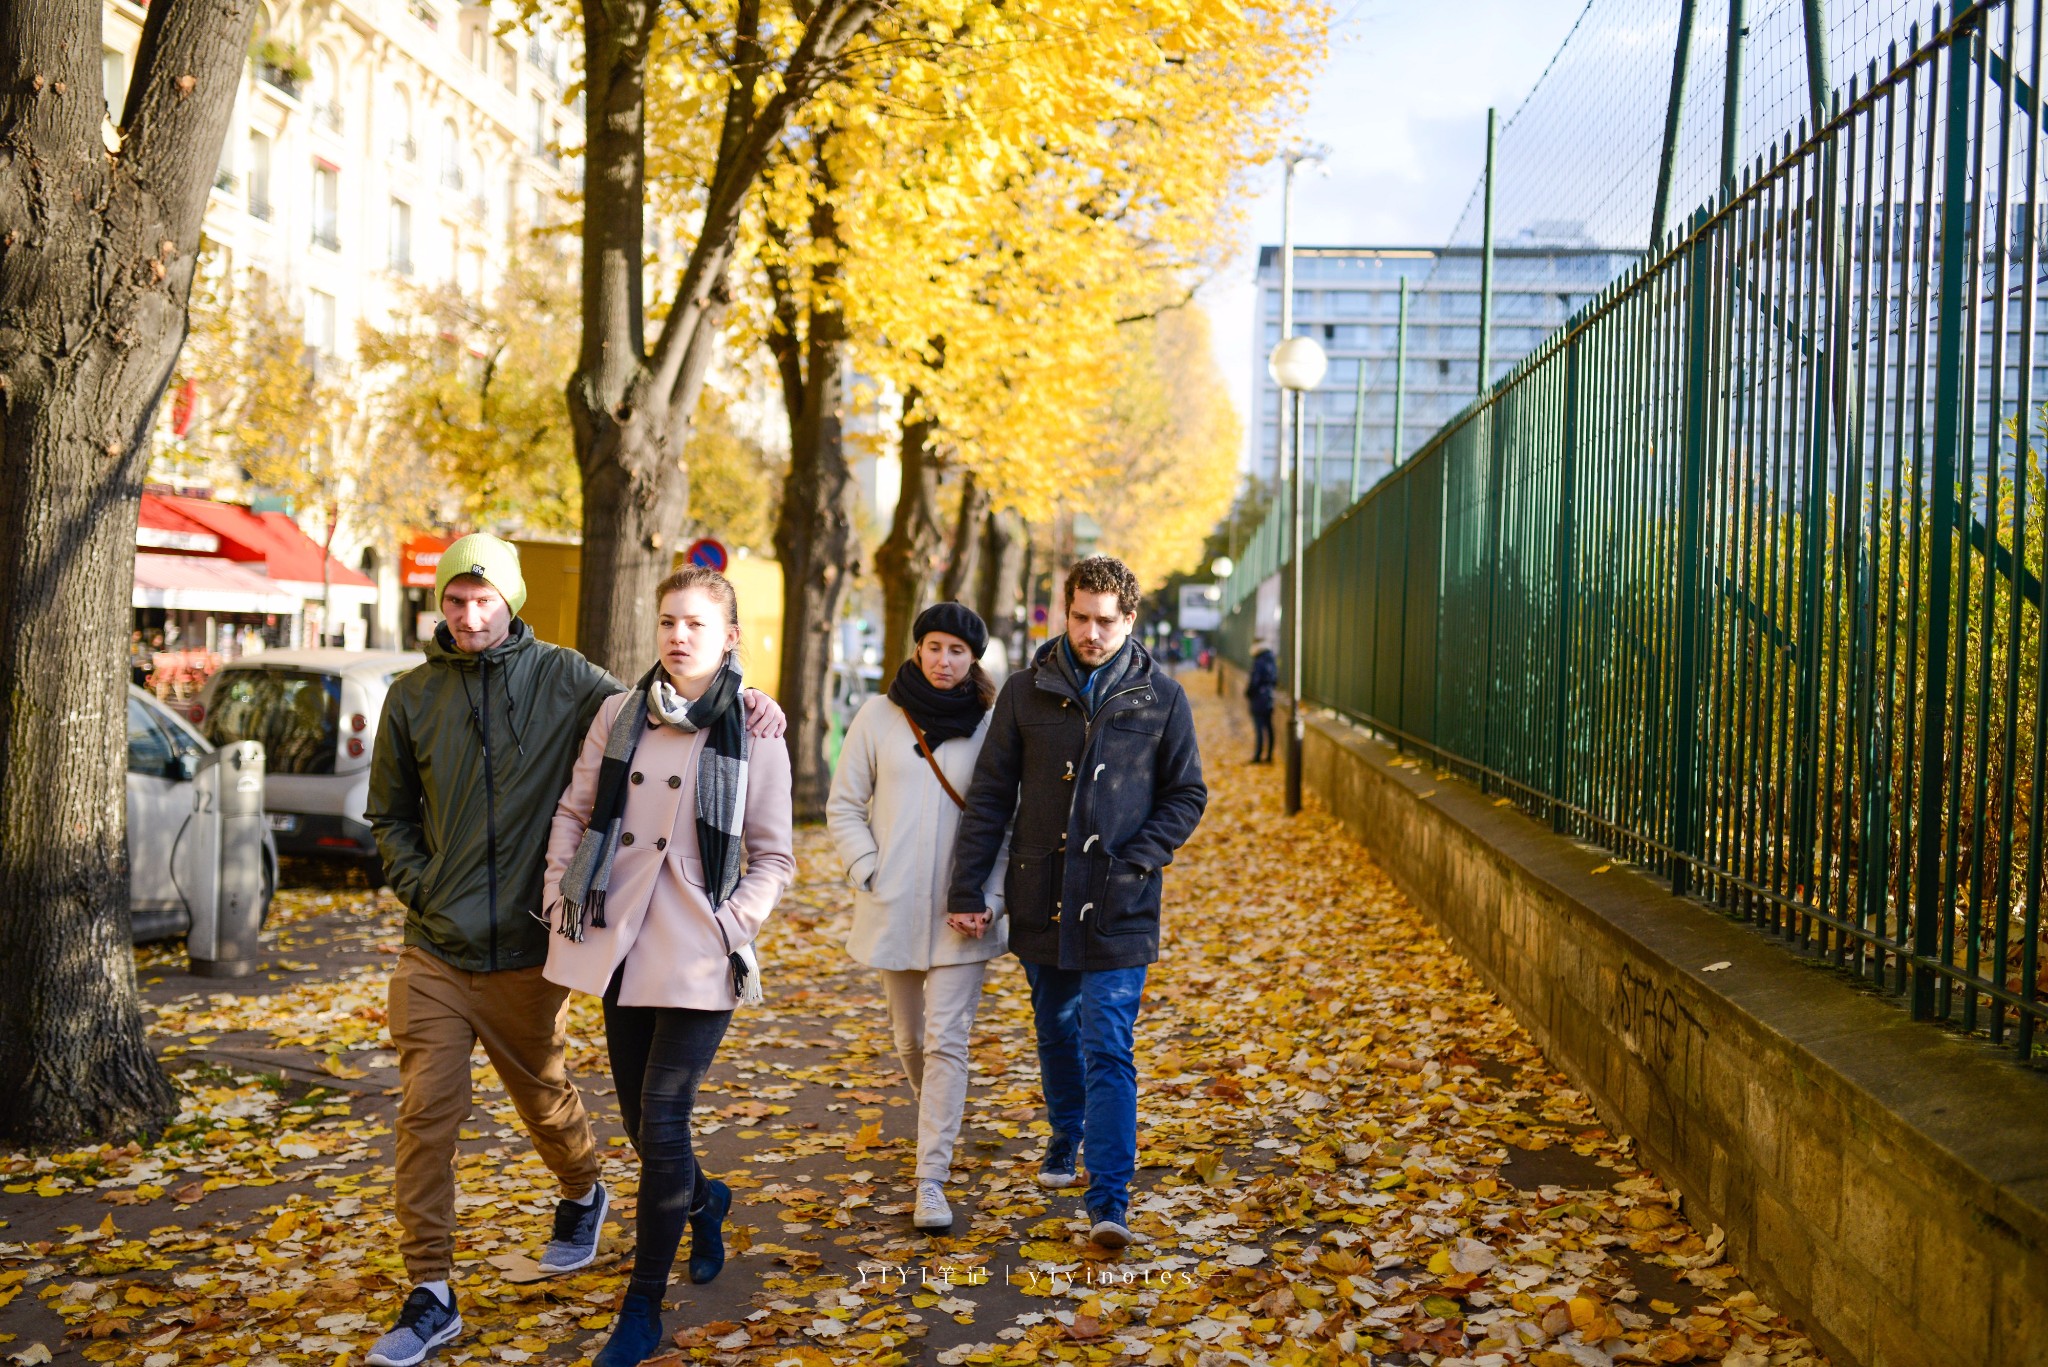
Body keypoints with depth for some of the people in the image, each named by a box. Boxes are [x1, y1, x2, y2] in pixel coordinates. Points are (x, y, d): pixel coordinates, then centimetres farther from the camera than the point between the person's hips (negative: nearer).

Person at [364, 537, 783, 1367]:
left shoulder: (562, 678, -3)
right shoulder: (413, 697, 4)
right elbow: (390, 815, 13)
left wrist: (740, 702, -16)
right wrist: (419, 890, -1)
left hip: (526, 952, -1)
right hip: (434, 951, 1)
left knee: (544, 1097, 16)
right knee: (426, 1113, -3)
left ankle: (583, 1196, 48)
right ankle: (430, 1295, 9)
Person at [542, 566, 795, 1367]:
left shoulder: (754, 735, -3)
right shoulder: (619, 715, 5)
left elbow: (774, 856, 1)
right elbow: (574, 814, 13)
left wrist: (736, 922, -11)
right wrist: (560, 897, 5)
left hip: (699, 956, -4)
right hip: (620, 946, 4)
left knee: (661, 1121, -8)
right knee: (641, 1121, 13)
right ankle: (705, 1202, 46)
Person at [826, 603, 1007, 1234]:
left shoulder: (990, 725, -1)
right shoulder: (879, 716, 1)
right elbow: (843, 807, 4)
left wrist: (990, 900, -9)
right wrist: (871, 875, -8)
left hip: (961, 913, -1)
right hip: (894, 909, 2)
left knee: (947, 1041, -7)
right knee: (911, 1040, 15)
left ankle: (931, 1180, -3)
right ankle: (939, 1127, 43)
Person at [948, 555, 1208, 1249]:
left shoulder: (1160, 696, -1)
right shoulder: (1027, 691, 1)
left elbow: (1186, 795, 4)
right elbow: (990, 795, 3)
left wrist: (1135, 860, -9)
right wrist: (967, 888, -1)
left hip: (1119, 907, -2)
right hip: (1040, 899, 3)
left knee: (1108, 1050, -7)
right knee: (1057, 1032, 19)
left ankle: (1109, 1202, -5)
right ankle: (1067, 1136, 44)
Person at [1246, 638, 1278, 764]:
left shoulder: (1259, 662, -16)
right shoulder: (1273, 662, 9)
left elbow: (1253, 681, -17)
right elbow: (1276, 681, 15)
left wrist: (1247, 693, -2)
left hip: (1259, 701, -8)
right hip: (1270, 700, 8)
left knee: (1259, 728, -5)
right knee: (1268, 727, 11)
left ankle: (1257, 756, -4)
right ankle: (1269, 755, 15)